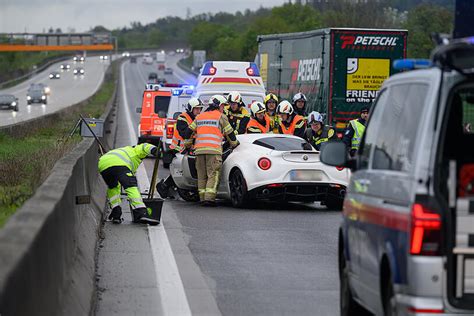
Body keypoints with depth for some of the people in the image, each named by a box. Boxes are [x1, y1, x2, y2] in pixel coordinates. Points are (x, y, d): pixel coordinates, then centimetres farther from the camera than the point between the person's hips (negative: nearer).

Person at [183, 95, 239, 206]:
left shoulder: (199, 117, 22)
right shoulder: (221, 116, 8)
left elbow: (189, 131, 23)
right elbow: (230, 133, 12)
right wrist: (234, 144, 27)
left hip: (199, 150, 5)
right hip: (214, 150, -5)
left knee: (202, 175, 10)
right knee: (213, 174, -6)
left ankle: (202, 198, 6)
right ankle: (209, 198, -17)